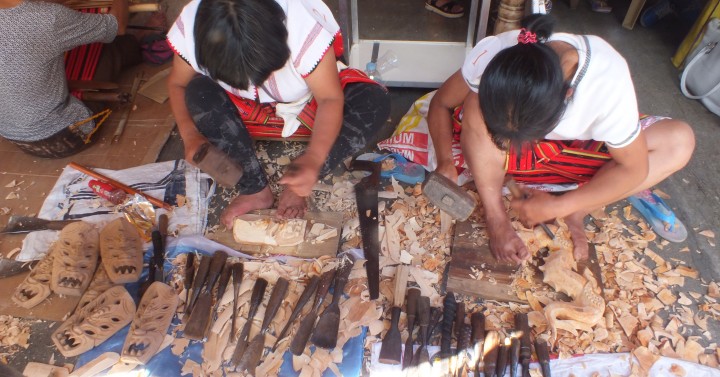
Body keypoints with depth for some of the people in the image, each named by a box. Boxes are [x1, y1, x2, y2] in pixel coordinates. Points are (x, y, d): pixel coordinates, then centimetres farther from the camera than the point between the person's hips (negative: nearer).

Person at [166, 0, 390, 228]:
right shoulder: (190, 27, -27)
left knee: (375, 101, -27)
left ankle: (296, 185, -18)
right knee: (198, 92, -29)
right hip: (244, 110, 2)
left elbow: (330, 98, -30)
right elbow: (177, 83, -11)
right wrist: (190, 135, -29)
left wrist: (313, 158, -46)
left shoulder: (304, 25, -36)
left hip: (307, 105, -1)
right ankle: (256, 190, -18)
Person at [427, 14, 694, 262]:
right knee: (475, 106, -33)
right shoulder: (491, 56, -33)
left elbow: (634, 169, -23)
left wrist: (557, 207, -27)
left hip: (574, 149, 1)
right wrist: (445, 161, -31)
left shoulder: (609, 82, -35)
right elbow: (441, 103, -18)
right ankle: (495, 216, -22)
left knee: (679, 142, -20)